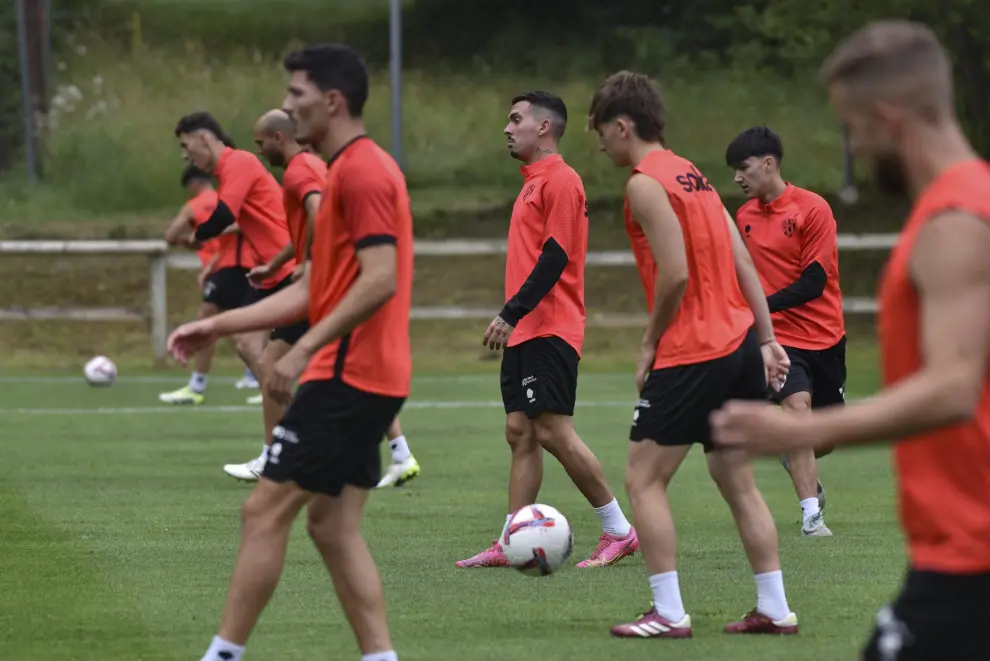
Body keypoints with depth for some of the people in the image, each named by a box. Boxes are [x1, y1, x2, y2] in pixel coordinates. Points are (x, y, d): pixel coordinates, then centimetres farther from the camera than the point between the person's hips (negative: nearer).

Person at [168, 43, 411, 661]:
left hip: (346, 377, -10)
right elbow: (313, 288, 22)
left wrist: (304, 350, -24)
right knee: (333, 526, 9)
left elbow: (380, 280, -24)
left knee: (265, 512, -5)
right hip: (371, 378, 10)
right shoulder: (355, 169, 19)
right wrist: (217, 325, 20)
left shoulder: (361, 171, -13)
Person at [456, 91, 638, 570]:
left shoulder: (560, 181, -11)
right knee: (519, 432, 6)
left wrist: (511, 314, -23)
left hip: (550, 330, -10)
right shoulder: (533, 182, 19)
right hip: (524, 332, 10)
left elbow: (554, 258, -19)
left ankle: (619, 531, -4)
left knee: (554, 431, -11)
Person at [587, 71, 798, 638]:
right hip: (740, 344, 9)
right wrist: (767, 338, 11)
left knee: (644, 480, -1)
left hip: (691, 354, -9)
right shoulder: (692, 175, 16)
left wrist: (650, 343, -7)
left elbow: (675, 275, -19)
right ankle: (775, 608, 14)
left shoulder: (646, 184, -11)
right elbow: (744, 265, 13)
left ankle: (669, 613, -5)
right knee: (737, 480, 15)